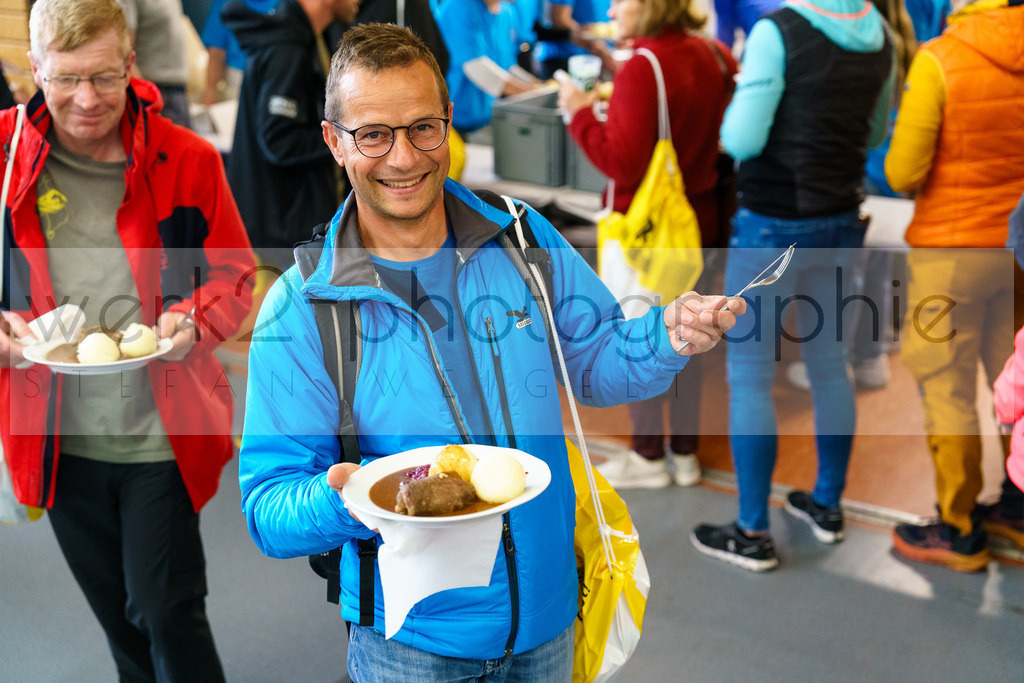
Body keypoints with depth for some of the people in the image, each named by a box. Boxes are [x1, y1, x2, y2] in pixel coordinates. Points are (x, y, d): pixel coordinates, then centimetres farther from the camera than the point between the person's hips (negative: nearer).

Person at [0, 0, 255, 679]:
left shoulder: (186, 159, -9)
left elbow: (233, 274, 1)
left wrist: (194, 322, -20)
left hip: (162, 437, -3)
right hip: (57, 437, 3)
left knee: (167, 613, 2)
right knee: (117, 614, 21)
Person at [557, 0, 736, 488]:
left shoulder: (641, 70, -21)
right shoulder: (716, 56, 1)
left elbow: (622, 163, -23)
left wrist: (581, 113, -12)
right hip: (699, 223, 7)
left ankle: (649, 457, 19)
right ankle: (686, 453, 26)